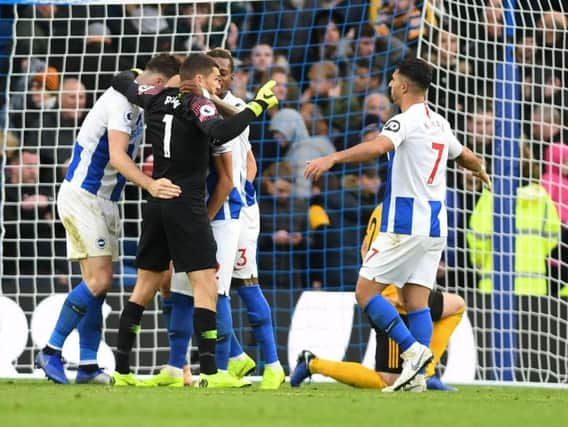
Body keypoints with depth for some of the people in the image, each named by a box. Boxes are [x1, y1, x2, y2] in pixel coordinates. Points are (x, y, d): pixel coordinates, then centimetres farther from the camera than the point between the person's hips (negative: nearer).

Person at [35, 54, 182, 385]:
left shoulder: (137, 105, 12)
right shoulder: (121, 102, -19)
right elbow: (117, 157, -31)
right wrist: (151, 185, -45)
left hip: (103, 202, 10)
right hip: (82, 196, -10)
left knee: (96, 284, 7)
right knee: (99, 281, -14)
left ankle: (88, 365, 8)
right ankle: (51, 352, -8)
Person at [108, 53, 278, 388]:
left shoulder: (157, 99, 10)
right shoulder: (197, 105, -10)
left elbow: (121, 82, 25)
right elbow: (219, 133, -30)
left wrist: (136, 77, 46)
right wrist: (257, 106, -24)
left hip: (157, 205, 7)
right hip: (187, 206, -7)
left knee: (146, 284, 14)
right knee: (205, 285, -8)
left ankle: (122, 369, 13)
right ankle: (209, 371, -17)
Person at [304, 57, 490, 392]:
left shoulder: (406, 121, -11)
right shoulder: (439, 124, 14)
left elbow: (378, 146, -31)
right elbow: (465, 156, 32)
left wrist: (332, 158, -38)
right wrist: (482, 172, 54)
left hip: (405, 226, -8)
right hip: (434, 226, 8)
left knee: (366, 291, -3)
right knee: (417, 301, 6)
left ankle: (413, 350, -15)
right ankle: (417, 376, -3)